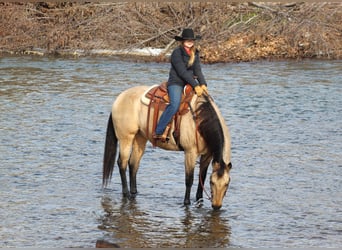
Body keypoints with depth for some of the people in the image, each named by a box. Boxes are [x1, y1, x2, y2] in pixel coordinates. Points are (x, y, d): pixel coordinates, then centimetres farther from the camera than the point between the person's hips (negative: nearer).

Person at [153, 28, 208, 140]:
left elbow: (198, 70, 6)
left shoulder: (195, 54, 12)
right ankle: (158, 132, -27)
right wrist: (195, 86, -22)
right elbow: (182, 72, -17)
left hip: (189, 83, 7)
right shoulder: (177, 53, -10)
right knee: (175, 104, -29)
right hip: (176, 83, -7)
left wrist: (203, 84, -13)